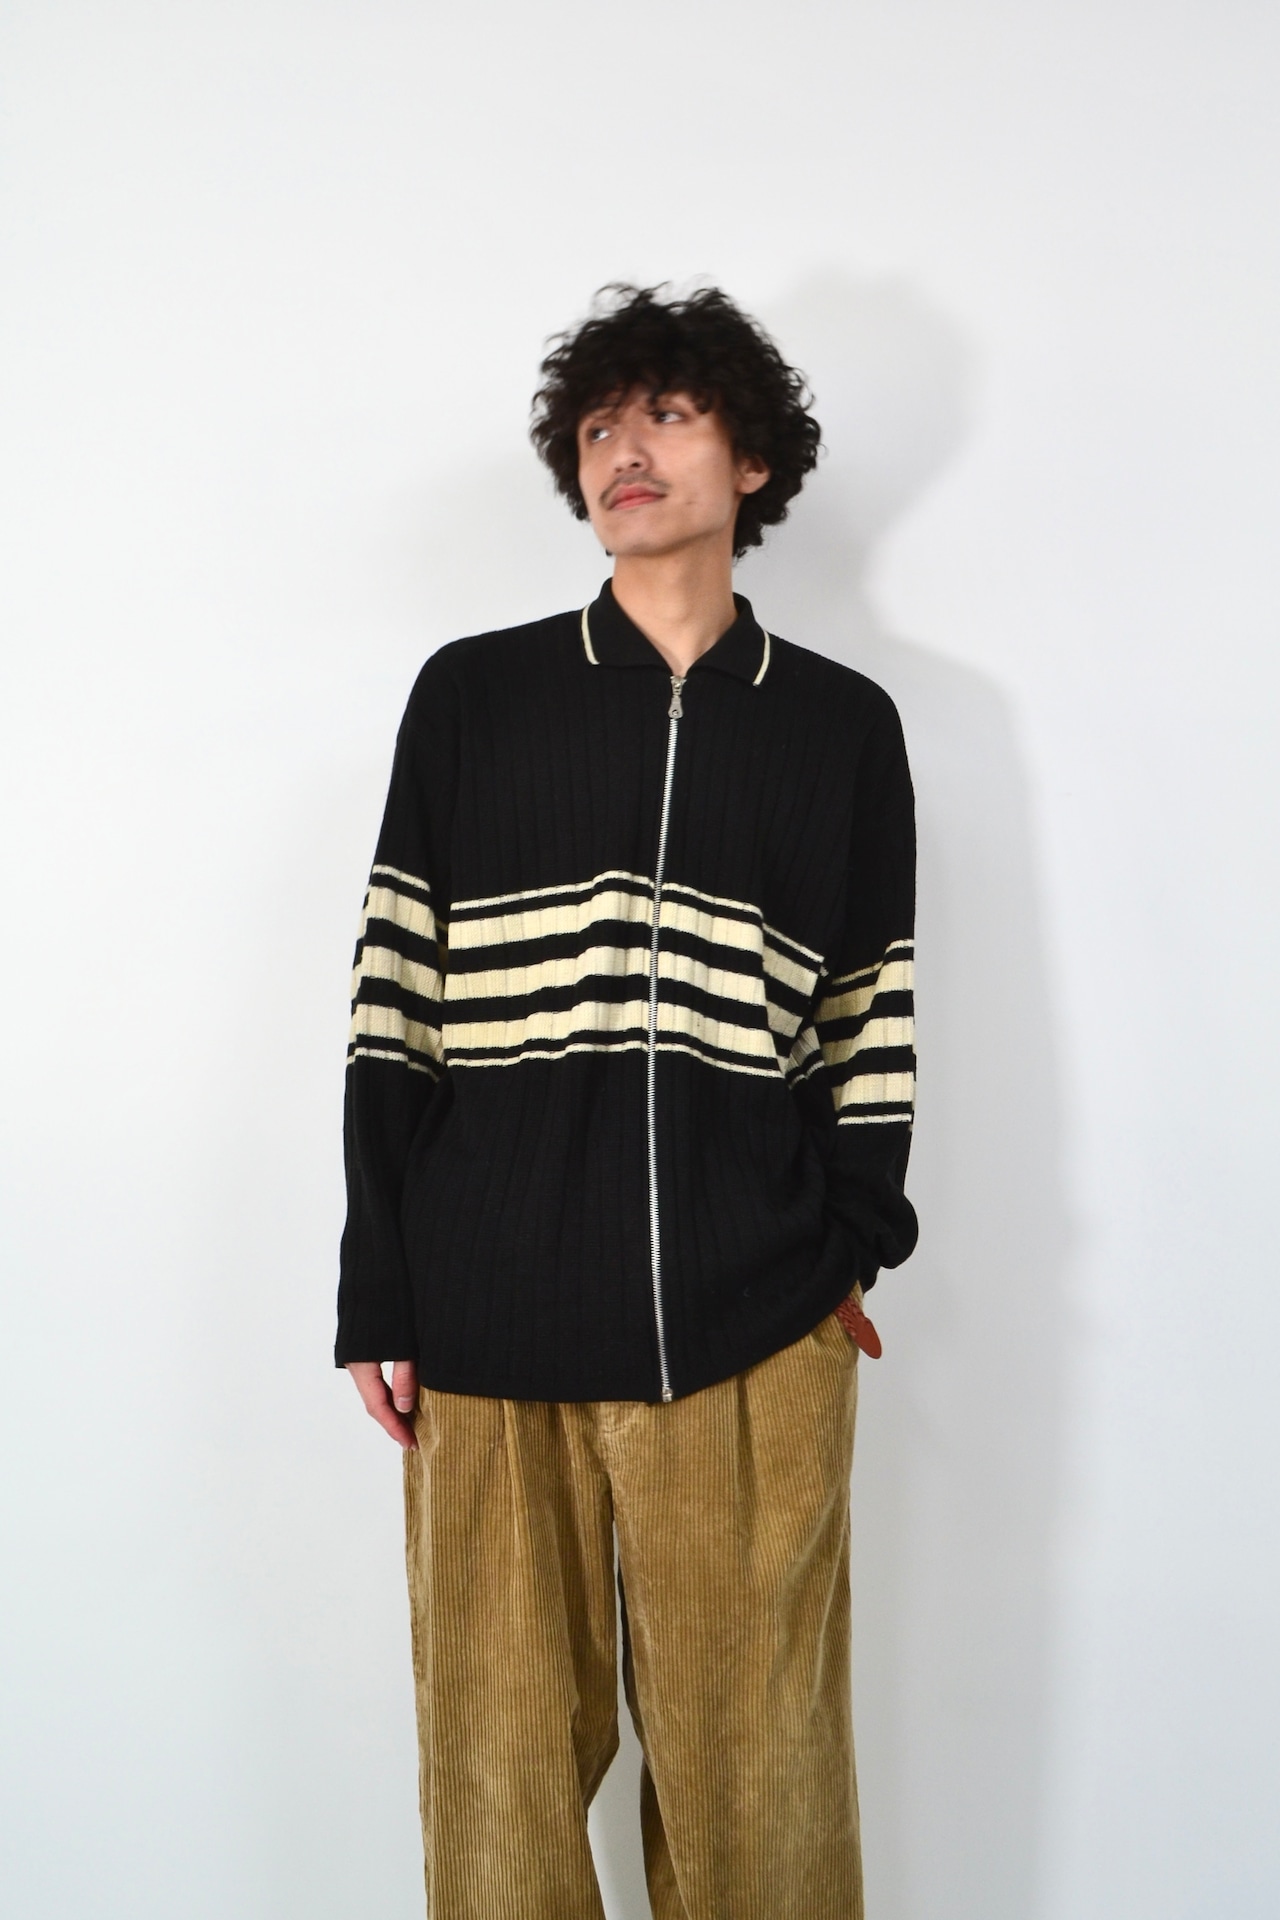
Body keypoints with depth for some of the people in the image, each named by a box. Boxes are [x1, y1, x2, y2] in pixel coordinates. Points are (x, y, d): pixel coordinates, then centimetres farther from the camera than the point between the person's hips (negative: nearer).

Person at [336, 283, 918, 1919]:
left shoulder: (843, 726, 10)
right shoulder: (471, 696, 7)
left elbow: (870, 1025, 12)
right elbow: (392, 1004, 5)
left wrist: (853, 1249, 2)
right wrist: (378, 1295, 1)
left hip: (756, 1341, 0)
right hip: (491, 1330, 0)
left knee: (753, 1765, 7)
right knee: (500, 1753, 8)